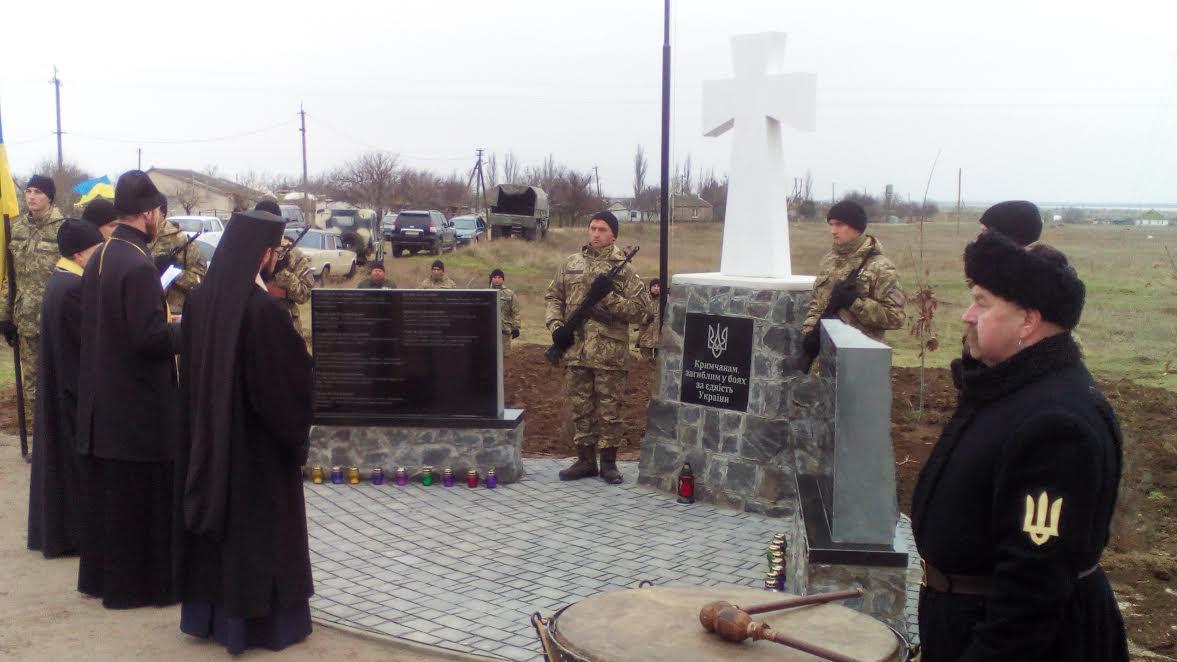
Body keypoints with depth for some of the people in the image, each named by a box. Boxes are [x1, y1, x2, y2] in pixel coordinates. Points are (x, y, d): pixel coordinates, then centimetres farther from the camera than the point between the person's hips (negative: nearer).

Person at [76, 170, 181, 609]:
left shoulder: (100, 257, 7)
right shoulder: (138, 266, -21)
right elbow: (150, 338, -25)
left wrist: (164, 321, 13)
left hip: (101, 399, 9)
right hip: (137, 403, -9)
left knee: (106, 490, 18)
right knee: (140, 492, 3)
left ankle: (101, 575, 30)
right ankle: (138, 583, 14)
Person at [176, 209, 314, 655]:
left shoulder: (200, 299, -2)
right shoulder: (264, 308, -24)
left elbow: (190, 369, 8)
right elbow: (293, 377, -19)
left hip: (207, 434, 7)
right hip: (258, 442, -7)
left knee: (215, 517, 18)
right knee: (259, 524, 7)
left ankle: (207, 613, 31)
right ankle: (259, 619, 19)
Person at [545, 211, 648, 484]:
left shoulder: (623, 269, 0)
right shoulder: (571, 264, 10)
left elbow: (639, 309, -6)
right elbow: (553, 297, 14)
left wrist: (608, 297, -17)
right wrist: (556, 326, -2)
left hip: (610, 354, -3)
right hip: (575, 351, 3)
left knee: (610, 409, 5)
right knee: (580, 407, 11)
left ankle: (608, 462, 17)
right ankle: (585, 460, 23)